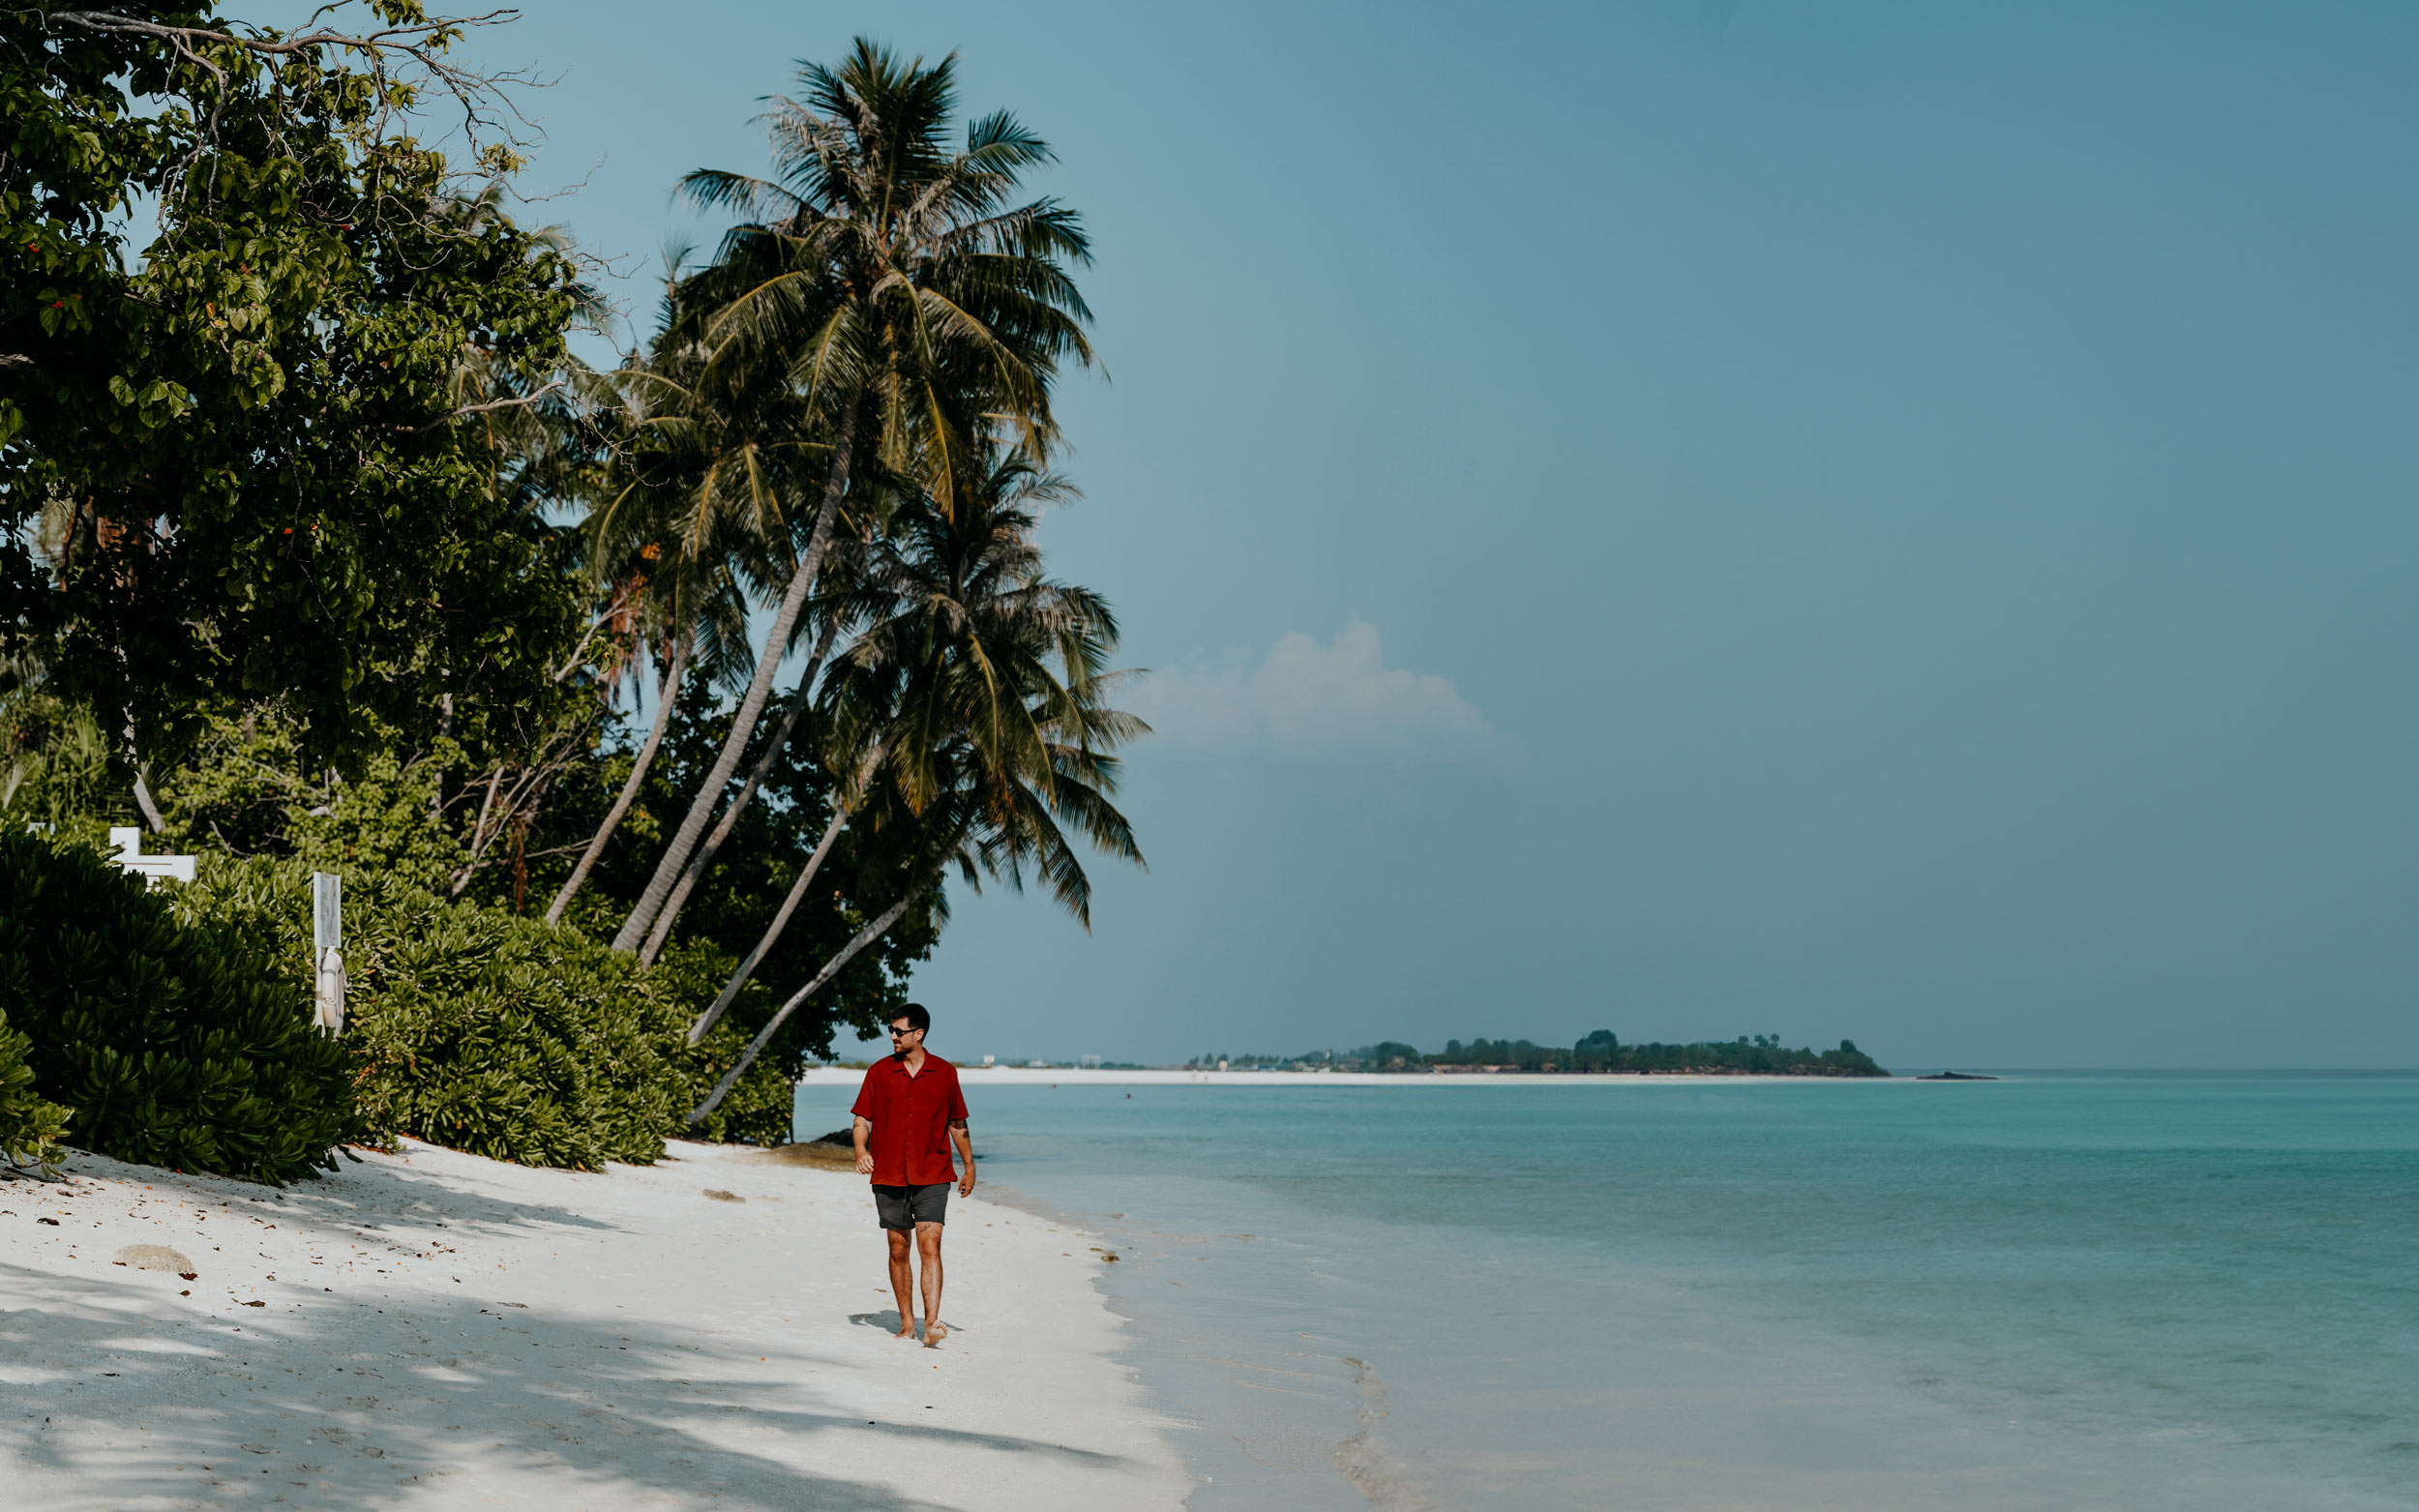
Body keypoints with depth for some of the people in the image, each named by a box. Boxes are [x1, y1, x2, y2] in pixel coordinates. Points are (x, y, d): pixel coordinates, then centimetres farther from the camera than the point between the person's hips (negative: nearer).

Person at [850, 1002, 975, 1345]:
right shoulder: (879, 1072, 4)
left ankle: (931, 1323, -21)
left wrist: (970, 1167, 16)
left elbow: (957, 1124, 13)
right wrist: (861, 1151, -15)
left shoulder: (945, 1073, 4)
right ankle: (907, 1324, 16)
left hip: (932, 1176, -2)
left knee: (929, 1247, -13)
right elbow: (862, 1119, 4)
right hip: (889, 1176, 2)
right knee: (898, 1250, 6)